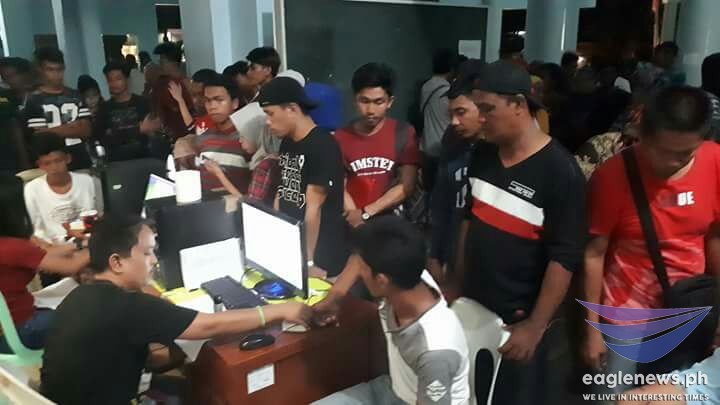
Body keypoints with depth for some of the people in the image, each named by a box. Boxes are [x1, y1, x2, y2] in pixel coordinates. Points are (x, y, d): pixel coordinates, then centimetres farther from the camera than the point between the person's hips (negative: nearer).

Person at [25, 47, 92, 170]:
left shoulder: (76, 96, 8)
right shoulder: (34, 101, -4)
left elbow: (86, 130, 1)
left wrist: (54, 131, -8)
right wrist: (73, 126, -4)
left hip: (82, 162, 4)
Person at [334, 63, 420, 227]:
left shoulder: (404, 133, -5)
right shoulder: (341, 137, -1)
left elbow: (407, 186, -9)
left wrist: (365, 212, -16)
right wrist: (356, 218, -19)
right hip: (352, 225, 1)